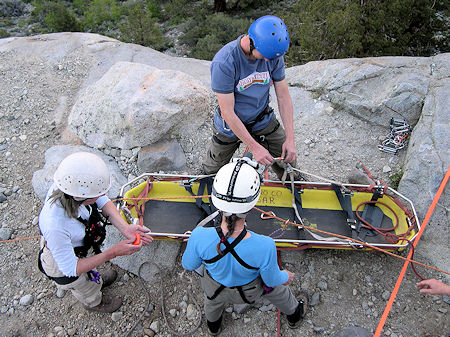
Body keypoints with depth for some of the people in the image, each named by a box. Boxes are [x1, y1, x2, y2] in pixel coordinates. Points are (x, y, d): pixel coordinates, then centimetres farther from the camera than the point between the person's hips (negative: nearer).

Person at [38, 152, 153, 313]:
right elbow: (71, 269, -33)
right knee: (87, 289, 30)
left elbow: (103, 201, -15)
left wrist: (125, 228, -27)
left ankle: (96, 280, 71)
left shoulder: (72, 184, -33)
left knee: (88, 273, 38)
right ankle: (94, 303, 63)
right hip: (62, 267, -4)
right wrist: (112, 253, -34)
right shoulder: (55, 226, -48)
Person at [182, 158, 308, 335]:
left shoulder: (199, 237, -40)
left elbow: (188, 265, -17)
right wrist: (286, 276, 3)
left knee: (213, 299, 39)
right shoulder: (264, 247, -43)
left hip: (215, 289, 1)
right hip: (249, 291, 0)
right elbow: (272, 280, -21)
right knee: (277, 289, 34)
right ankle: (294, 315, 67)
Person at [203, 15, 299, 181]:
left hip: (263, 121, 3)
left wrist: (290, 138, -16)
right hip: (231, 125, -3)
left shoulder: (274, 54, -15)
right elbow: (228, 112, -28)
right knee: (212, 171, 14)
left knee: (288, 164, 9)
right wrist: (255, 147, -28)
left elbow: (283, 96, -9)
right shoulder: (223, 63, -30)